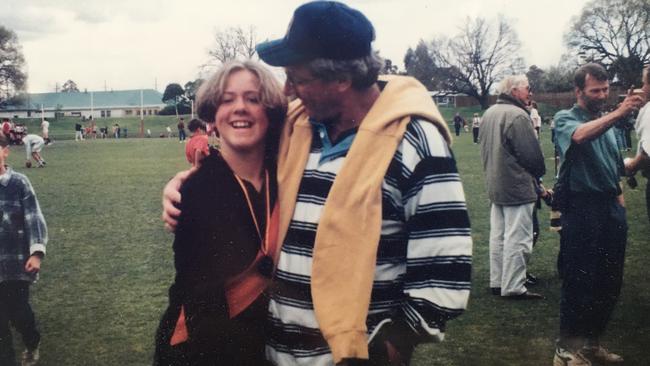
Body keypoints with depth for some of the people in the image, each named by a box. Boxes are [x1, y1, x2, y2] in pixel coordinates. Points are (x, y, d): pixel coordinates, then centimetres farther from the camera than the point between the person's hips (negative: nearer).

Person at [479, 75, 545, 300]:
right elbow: (531, 154, -18)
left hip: (495, 186, 9)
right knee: (517, 239, -3)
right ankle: (514, 288, 0)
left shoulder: (489, 113, 10)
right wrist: (539, 173, 0)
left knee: (498, 236, 15)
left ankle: (497, 282, 23)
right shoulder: (517, 115, -18)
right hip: (518, 186, -9)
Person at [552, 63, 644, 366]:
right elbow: (580, 136, -27)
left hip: (611, 209, 7)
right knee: (579, 282, -4)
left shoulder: (607, 122, 18)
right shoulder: (565, 119, -3)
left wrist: (620, 203, 15)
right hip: (582, 208, -7)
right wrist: (618, 113, -35)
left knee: (610, 283, 11)